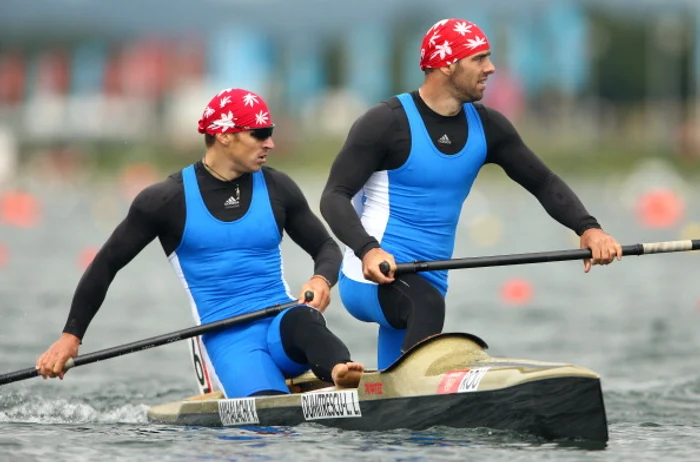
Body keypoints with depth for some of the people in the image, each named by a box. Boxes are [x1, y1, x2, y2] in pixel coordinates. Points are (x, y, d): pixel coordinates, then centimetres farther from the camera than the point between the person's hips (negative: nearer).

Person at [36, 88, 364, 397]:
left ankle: (342, 373, -62)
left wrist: (322, 280, -8)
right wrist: (71, 336, 6)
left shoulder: (276, 189, 10)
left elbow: (327, 247, 17)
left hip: (280, 325, 1)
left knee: (302, 318, -39)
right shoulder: (169, 200, 2)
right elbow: (106, 264, 10)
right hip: (225, 340, -1)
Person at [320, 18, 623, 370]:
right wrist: (367, 250, -32)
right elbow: (334, 197, -13)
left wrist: (588, 227, -7)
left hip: (428, 284, 7)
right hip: (372, 278, -7)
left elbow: (543, 182, 12)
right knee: (426, 301, -37)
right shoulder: (387, 123, -10)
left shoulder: (486, 127, 8)